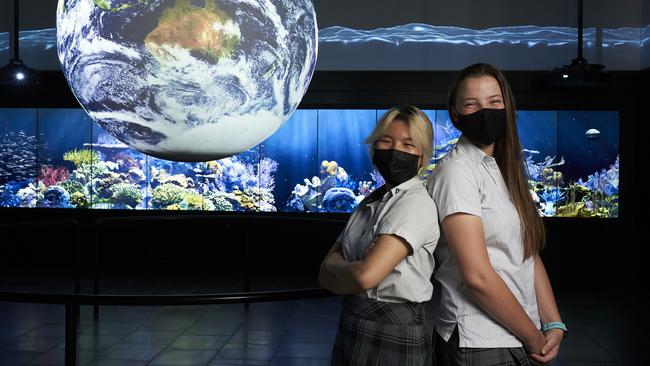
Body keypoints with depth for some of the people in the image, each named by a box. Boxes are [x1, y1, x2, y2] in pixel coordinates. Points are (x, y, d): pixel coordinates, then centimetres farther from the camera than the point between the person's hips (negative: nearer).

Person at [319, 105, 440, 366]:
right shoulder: (371, 202, 8)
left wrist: (334, 266, -6)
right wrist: (347, 271, -16)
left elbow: (366, 275, -27)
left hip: (394, 334, -7)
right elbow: (326, 277, 5)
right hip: (352, 326, 7)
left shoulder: (416, 203, -16)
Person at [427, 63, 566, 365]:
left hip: (521, 341, 8)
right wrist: (534, 338, -12)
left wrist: (553, 324, -3)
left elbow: (530, 255, 8)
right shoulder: (456, 172, -15)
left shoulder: (505, 171, 11)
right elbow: (477, 276, -20)